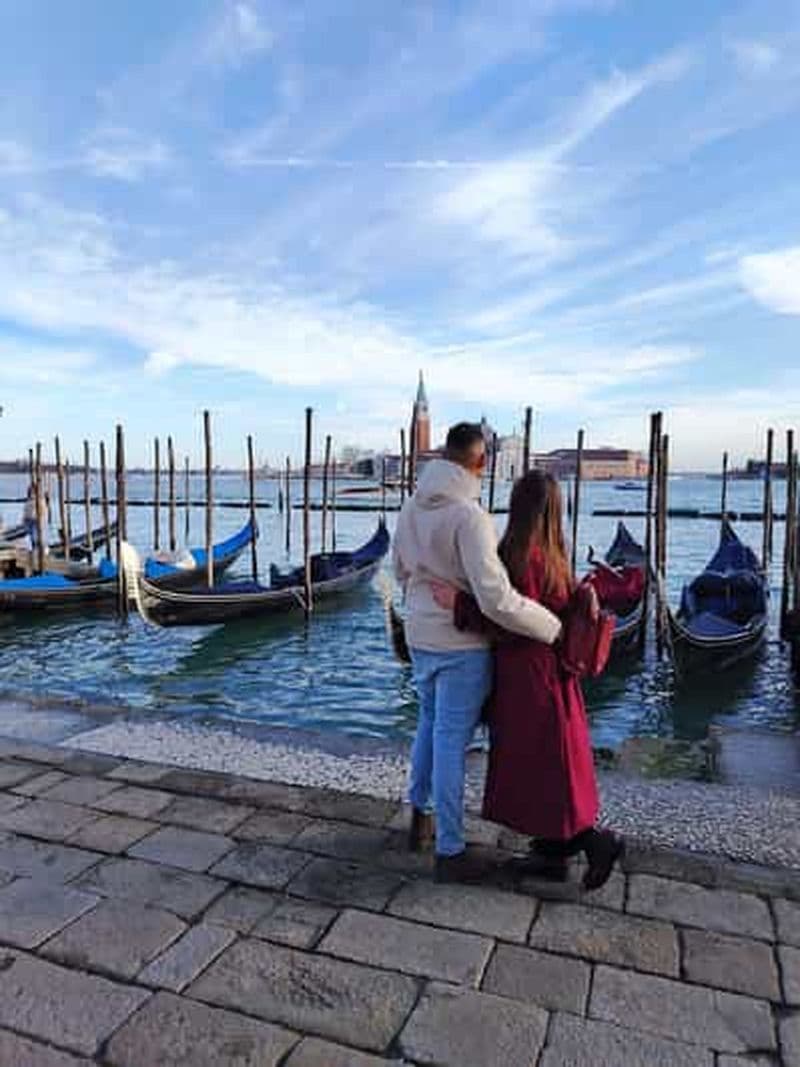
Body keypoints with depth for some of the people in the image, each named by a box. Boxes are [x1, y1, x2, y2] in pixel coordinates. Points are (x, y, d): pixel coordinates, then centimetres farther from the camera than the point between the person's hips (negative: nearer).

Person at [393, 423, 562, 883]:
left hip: (420, 635, 8)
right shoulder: (470, 515, -25)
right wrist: (554, 628, -21)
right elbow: (497, 599, -30)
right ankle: (450, 853, 19)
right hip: (462, 644, -7)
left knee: (430, 724, 25)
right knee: (451, 742, 3)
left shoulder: (412, 507, 1)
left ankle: (420, 815, 42)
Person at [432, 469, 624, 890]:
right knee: (546, 766, 17)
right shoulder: (553, 557, 5)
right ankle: (552, 854, 28)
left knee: (536, 769, 5)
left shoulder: (522, 557, -21)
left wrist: (458, 603, -22)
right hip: (550, 672, 9)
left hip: (528, 679, -9)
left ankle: (596, 841, 11)